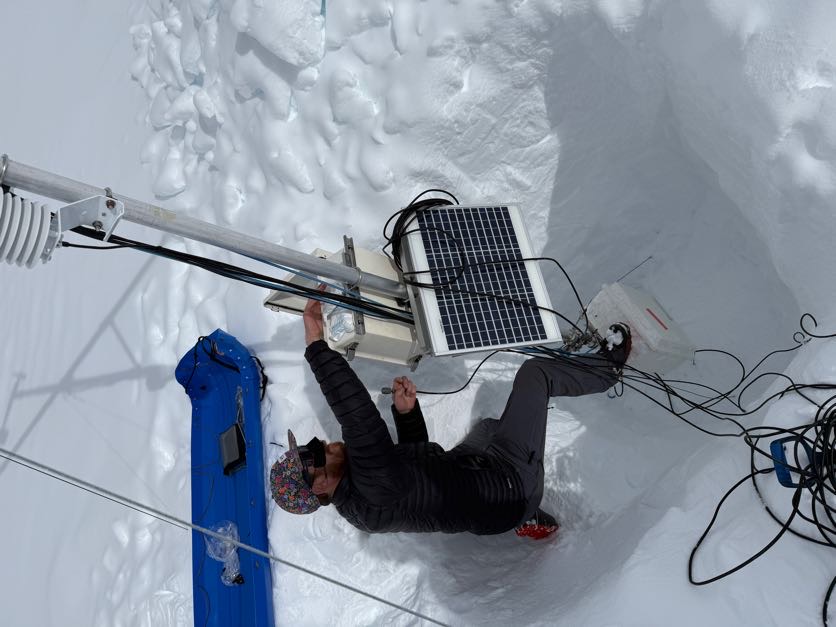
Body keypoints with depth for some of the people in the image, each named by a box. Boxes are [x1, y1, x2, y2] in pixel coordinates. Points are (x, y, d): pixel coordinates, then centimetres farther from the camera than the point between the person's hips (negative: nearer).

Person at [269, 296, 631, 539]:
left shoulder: (354, 507, -3)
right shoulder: (372, 497, -35)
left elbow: (413, 459, 11)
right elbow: (358, 419, -51)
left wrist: (405, 412, -6)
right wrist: (316, 346, -49)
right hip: (510, 485, -8)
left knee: (488, 426, 39)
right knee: (533, 372, -2)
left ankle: (527, 518, 33)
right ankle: (607, 367, 28)